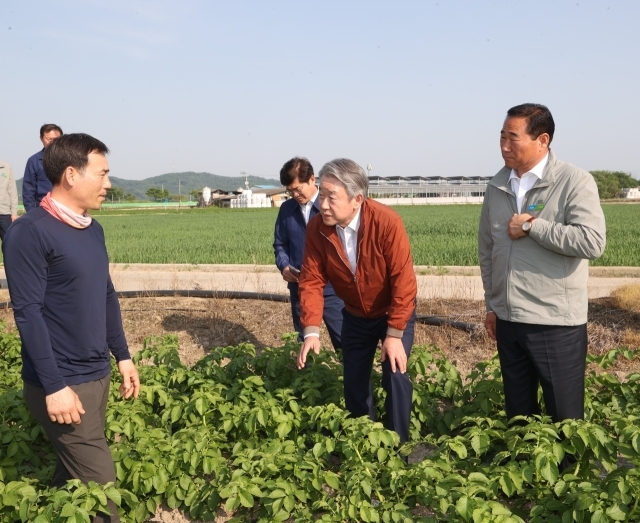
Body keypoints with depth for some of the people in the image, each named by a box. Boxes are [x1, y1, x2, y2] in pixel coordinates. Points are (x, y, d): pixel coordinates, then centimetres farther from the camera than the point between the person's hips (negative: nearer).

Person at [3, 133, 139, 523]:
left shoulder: (93, 229, 9)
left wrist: (122, 355, 14)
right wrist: (54, 387, -20)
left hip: (98, 375, 8)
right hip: (64, 384, -7)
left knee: (74, 472, 19)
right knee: (99, 486, -1)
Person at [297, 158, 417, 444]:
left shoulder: (386, 222, -31)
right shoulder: (317, 228, -19)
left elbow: (404, 280, -28)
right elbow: (311, 281, -14)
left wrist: (394, 334, -27)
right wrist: (311, 331, -24)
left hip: (395, 313, -4)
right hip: (355, 316, 4)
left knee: (395, 376, -11)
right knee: (354, 381, 11)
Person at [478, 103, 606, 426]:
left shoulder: (575, 182, -10)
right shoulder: (497, 186, 8)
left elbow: (592, 242, -23)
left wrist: (532, 226, -17)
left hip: (556, 324, -5)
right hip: (508, 320, 5)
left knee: (565, 419, 6)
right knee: (517, 415, 17)